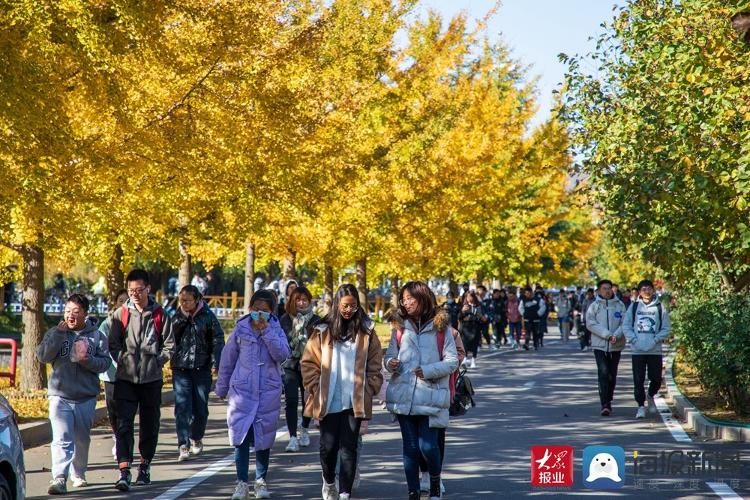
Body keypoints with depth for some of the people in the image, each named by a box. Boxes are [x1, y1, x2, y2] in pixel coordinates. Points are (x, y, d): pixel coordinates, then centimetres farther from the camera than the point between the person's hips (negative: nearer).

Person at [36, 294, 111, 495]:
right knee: (62, 439, -15)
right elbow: (42, 356, -9)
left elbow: (105, 362, -1)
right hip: (60, 396, -2)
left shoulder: (96, 336, 4)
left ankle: (79, 474, 34)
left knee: (82, 439, 15)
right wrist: (59, 333, -15)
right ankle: (59, 478, -22)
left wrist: (88, 361, -20)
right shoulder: (55, 333, 4)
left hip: (86, 397, 2)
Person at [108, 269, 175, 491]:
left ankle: (145, 466, 27)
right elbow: (113, 344, 5)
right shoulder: (120, 314, 2)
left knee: (150, 425, 10)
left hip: (152, 379, 1)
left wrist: (156, 362, -3)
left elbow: (169, 345, 6)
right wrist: (122, 360, -8)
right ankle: (124, 472, -16)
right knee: (124, 424, -11)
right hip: (126, 379, -1)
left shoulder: (160, 315, 2)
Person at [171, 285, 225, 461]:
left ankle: (196, 439, 31)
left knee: (201, 407, 9)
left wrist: (216, 363, -10)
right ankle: (183, 445, -12)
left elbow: (218, 339, -1)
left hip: (202, 369, 0)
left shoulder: (207, 316, -2)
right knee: (182, 407, -10)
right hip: (180, 368, 0)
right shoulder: (177, 316, 3)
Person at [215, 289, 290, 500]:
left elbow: (282, 354, -14)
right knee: (241, 437, -3)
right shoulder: (241, 329, 2)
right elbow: (228, 359, 9)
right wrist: (222, 387, 12)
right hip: (242, 391, 0)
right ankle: (242, 483, 3)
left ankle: (261, 481, 18)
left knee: (264, 437, 7)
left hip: (268, 393, 0)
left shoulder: (276, 330, 2)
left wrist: (266, 331, -18)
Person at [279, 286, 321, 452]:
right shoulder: (285, 320, 1)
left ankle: (304, 430, 36)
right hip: (290, 366, -1)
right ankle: (293, 437, -10)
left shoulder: (315, 320, 1)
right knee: (291, 401, -10)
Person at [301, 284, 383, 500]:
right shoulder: (323, 331, 2)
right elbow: (308, 363, 3)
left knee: (349, 448, 0)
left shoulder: (366, 331, 4)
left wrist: (368, 390, -2)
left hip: (355, 401, 0)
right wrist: (317, 388, -4)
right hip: (328, 401, 0)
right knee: (328, 446, 3)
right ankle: (328, 481, 30)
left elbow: (375, 364, 6)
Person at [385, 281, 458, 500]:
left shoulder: (440, 328, -1)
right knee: (410, 447, 6)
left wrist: (428, 371, -14)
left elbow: (452, 361, -2)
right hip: (404, 397, 3)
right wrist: (391, 363, -11)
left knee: (428, 446, -6)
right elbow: (390, 355, 11)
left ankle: (435, 481, 22)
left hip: (431, 397, -3)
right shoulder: (400, 328, 8)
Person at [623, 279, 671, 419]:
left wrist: (656, 340, -10)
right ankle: (641, 406, 6)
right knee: (638, 379, -2)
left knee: (656, 378, 3)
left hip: (655, 350, 0)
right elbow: (626, 325, 5)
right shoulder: (634, 306, 5)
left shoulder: (660, 307, 3)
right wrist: (634, 339, -8)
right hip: (638, 350, 0)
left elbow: (666, 328, 3)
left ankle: (650, 396, 32)